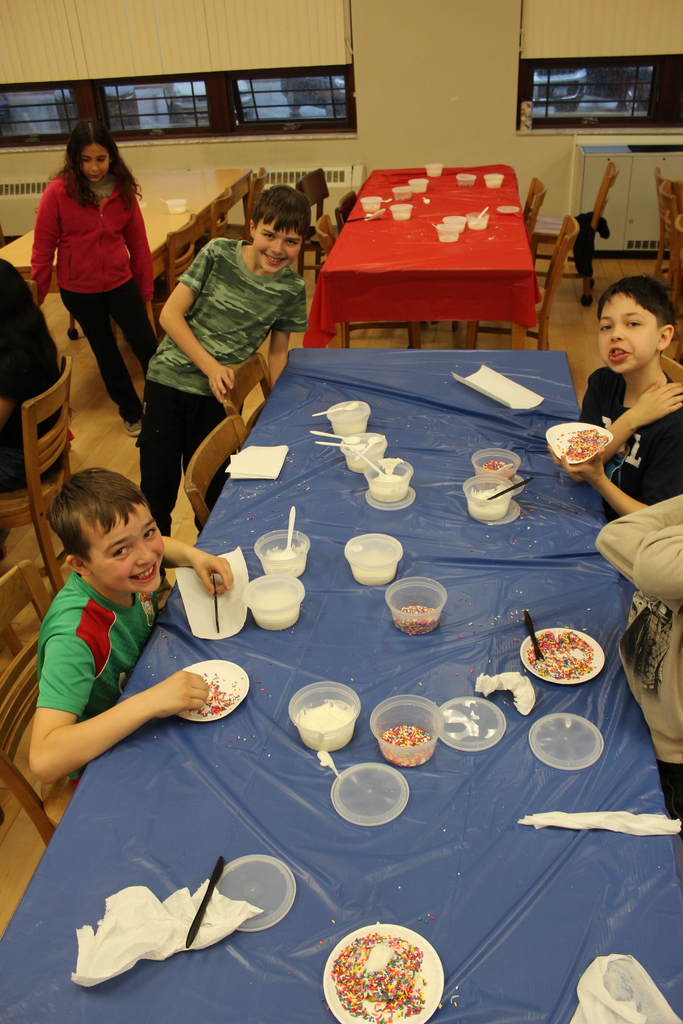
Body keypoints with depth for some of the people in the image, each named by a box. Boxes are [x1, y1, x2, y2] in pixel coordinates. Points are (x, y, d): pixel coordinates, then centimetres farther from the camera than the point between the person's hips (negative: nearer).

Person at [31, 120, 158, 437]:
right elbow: (43, 247, -8)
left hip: (120, 282, 2)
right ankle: (131, 411, 30)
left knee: (146, 345, 0)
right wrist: (36, 294, -3)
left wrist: (146, 286, 7)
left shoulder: (122, 188, -5)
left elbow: (137, 240, 3)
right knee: (106, 352, 13)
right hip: (79, 289, -1)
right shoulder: (58, 191, -14)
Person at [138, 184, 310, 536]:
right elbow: (170, 314, -6)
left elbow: (277, 352, 8)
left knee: (210, 493, 7)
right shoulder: (218, 254, -6)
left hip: (219, 396, 0)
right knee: (156, 488, 4)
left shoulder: (292, 289, -2)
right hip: (167, 379, 0)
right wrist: (210, 366, -15)